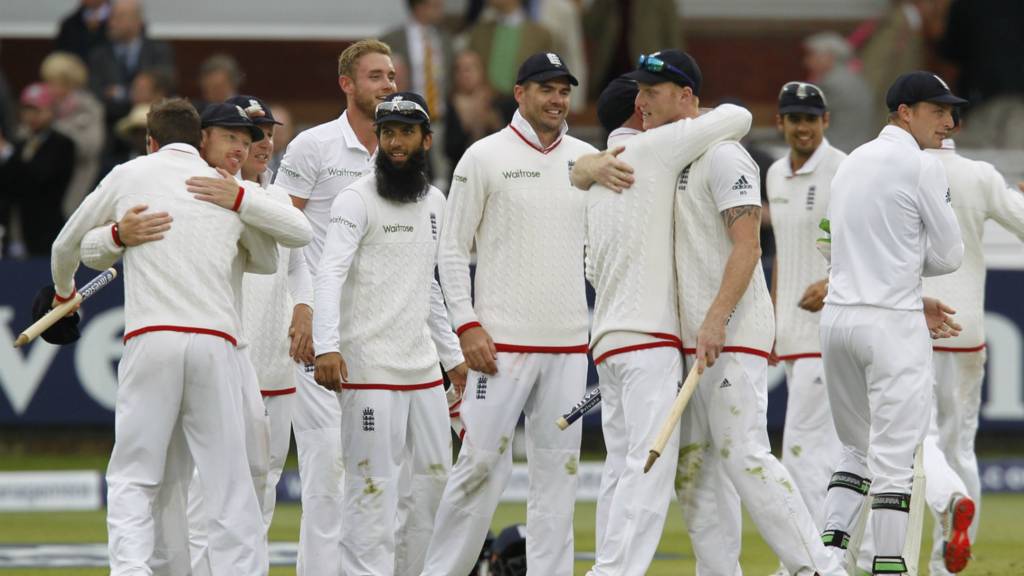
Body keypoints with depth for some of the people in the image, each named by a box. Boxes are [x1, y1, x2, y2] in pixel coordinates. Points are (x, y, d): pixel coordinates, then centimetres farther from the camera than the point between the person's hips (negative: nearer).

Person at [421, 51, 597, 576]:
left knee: (558, 468, 4)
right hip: (502, 341, -4)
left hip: (570, 342, 4)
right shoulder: (485, 157, -1)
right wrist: (467, 325, -10)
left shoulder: (588, 160, 11)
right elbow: (453, 249, -1)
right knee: (482, 462, -7)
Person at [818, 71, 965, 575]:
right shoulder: (921, 167, -8)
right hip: (891, 325, -7)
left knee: (859, 449, 16)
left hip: (838, 317, 7)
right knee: (894, 455, -5)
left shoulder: (851, 164, 16)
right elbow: (948, 256, -5)